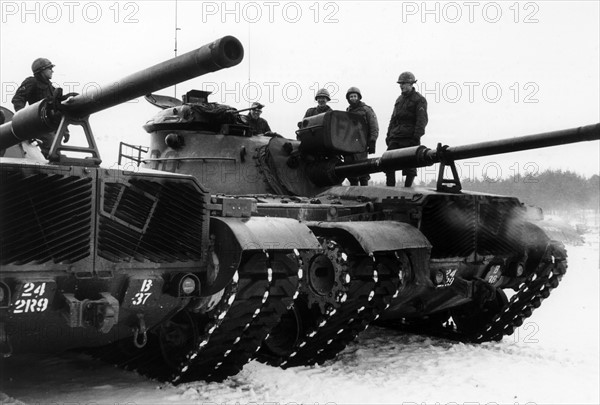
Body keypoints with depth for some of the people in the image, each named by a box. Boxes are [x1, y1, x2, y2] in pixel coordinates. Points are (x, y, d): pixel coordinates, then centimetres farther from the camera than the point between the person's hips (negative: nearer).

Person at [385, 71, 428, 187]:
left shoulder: (419, 99, 1)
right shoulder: (399, 99, 23)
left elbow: (422, 120, -9)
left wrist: (417, 135, -20)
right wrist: (389, 134, 18)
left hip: (410, 137, -6)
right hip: (396, 136, 6)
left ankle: (407, 188, 2)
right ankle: (389, 187, 1)